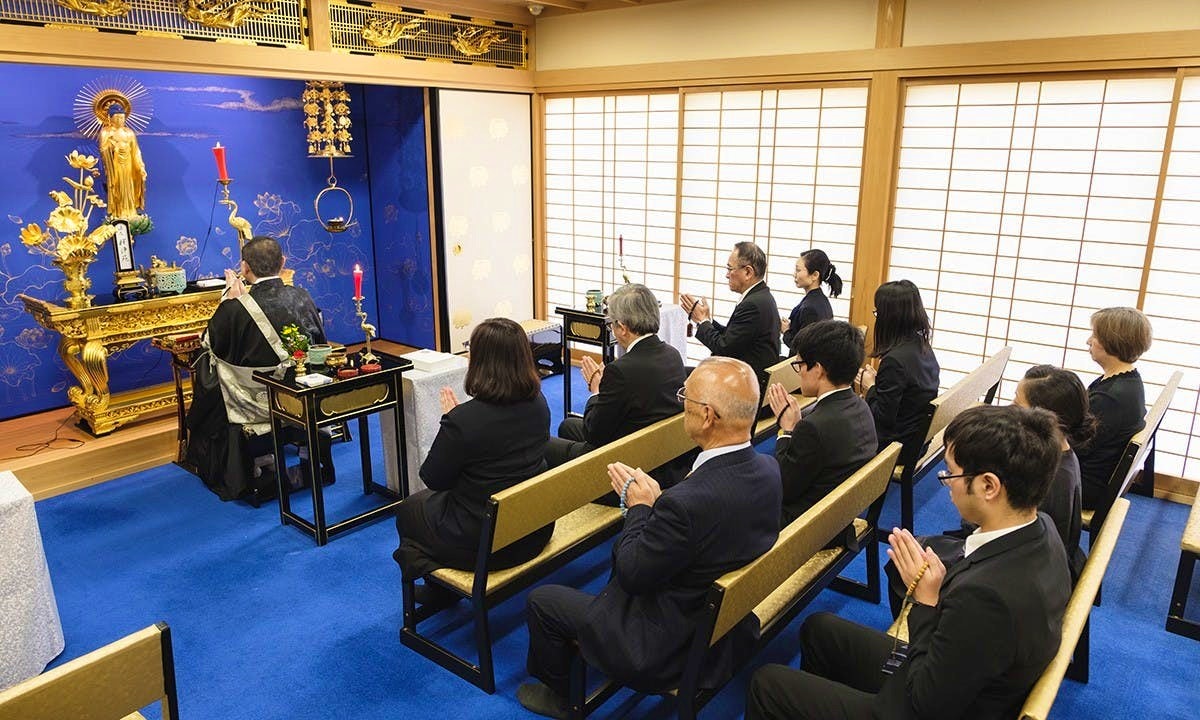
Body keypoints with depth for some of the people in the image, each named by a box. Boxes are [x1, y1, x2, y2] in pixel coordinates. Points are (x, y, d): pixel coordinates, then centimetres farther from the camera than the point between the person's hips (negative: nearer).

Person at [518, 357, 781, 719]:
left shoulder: (686, 502, -37)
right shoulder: (768, 470, -12)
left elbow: (632, 576, -24)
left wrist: (640, 506, -12)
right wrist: (656, 500, -5)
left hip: (667, 651, -8)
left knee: (541, 600, 10)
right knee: (622, 555, 29)